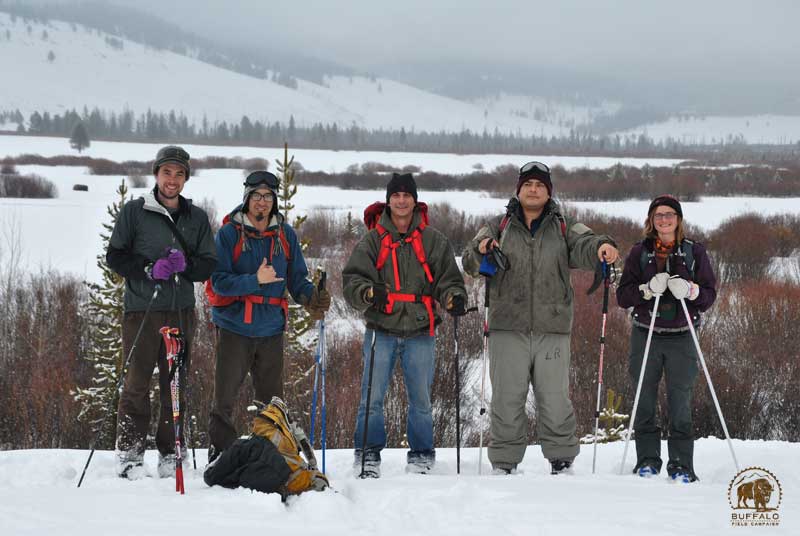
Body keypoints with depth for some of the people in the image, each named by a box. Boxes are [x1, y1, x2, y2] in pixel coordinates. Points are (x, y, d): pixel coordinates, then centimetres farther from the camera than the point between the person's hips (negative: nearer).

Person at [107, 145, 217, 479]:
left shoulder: (197, 218, 11)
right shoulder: (134, 212, 3)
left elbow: (209, 264, 10)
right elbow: (115, 256, 2)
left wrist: (185, 264, -11)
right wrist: (149, 269, -13)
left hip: (181, 310, 3)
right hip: (141, 309, -3)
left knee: (176, 384, 5)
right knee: (137, 384, -5)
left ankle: (170, 453, 12)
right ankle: (129, 453, 2)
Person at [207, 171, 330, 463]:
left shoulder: (286, 234, 8)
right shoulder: (229, 233, -4)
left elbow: (296, 278, 9)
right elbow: (220, 281, -11)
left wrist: (311, 297, -12)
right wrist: (255, 280, -24)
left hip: (271, 329, 3)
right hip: (234, 327, -3)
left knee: (272, 398, 8)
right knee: (224, 396, -1)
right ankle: (221, 451, 11)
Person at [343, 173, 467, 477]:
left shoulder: (433, 240, 8)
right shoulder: (372, 240, 6)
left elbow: (447, 278, 9)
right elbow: (352, 279, 0)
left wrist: (453, 297, -12)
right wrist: (368, 292, -22)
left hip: (420, 330, 1)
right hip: (381, 330, 0)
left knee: (420, 398, 5)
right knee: (372, 397, -2)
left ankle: (421, 455, 18)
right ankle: (368, 454, 11)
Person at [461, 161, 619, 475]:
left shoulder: (563, 228, 11)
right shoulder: (499, 227, 12)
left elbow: (583, 247, -7)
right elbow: (470, 265, 5)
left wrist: (602, 247, -31)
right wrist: (480, 249, -18)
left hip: (552, 328, 0)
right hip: (508, 329, 0)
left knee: (555, 398, 2)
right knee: (507, 398, 1)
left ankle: (562, 460, 14)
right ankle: (504, 462, 11)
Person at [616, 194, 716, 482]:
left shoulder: (694, 252, 6)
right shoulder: (640, 252, 7)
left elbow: (710, 294, 5)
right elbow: (622, 296, 2)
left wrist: (690, 291, -16)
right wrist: (648, 289, -17)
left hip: (681, 337, -1)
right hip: (645, 335, 1)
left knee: (681, 402, -2)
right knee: (644, 400, 2)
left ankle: (681, 464, 3)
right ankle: (648, 460, 11)